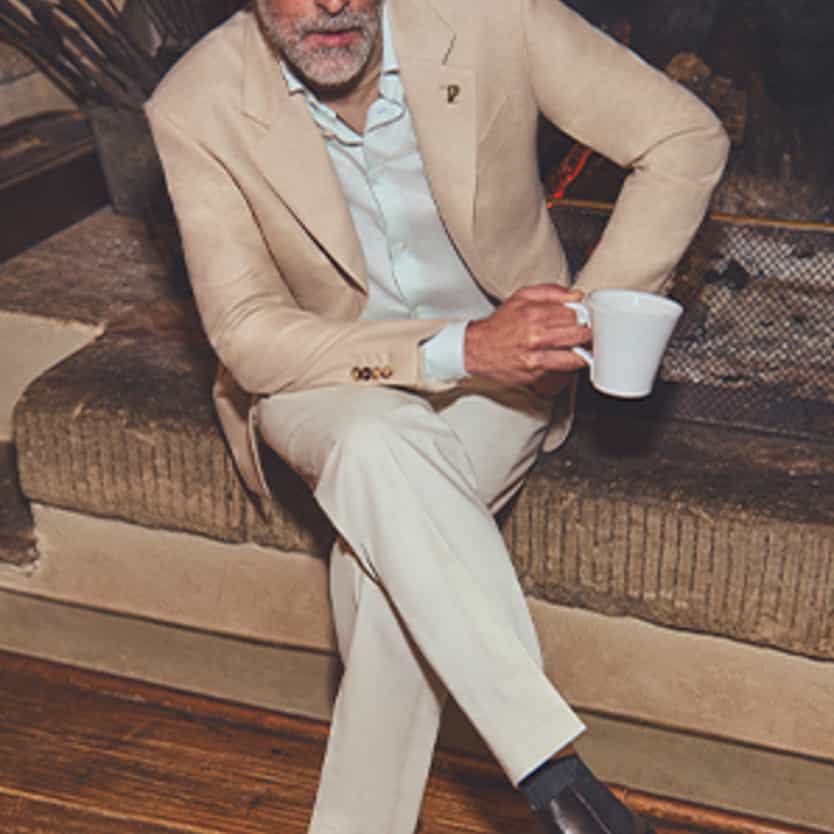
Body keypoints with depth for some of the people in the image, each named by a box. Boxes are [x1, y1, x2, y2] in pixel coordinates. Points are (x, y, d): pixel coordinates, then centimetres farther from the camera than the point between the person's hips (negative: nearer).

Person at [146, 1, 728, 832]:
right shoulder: (197, 108, -17)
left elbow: (686, 138, -8)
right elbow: (248, 338, -19)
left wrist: (587, 316, -17)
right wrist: (459, 348, -31)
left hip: (497, 367, 0)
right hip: (324, 379, 0)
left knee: (389, 555, -30)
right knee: (380, 447, -36)